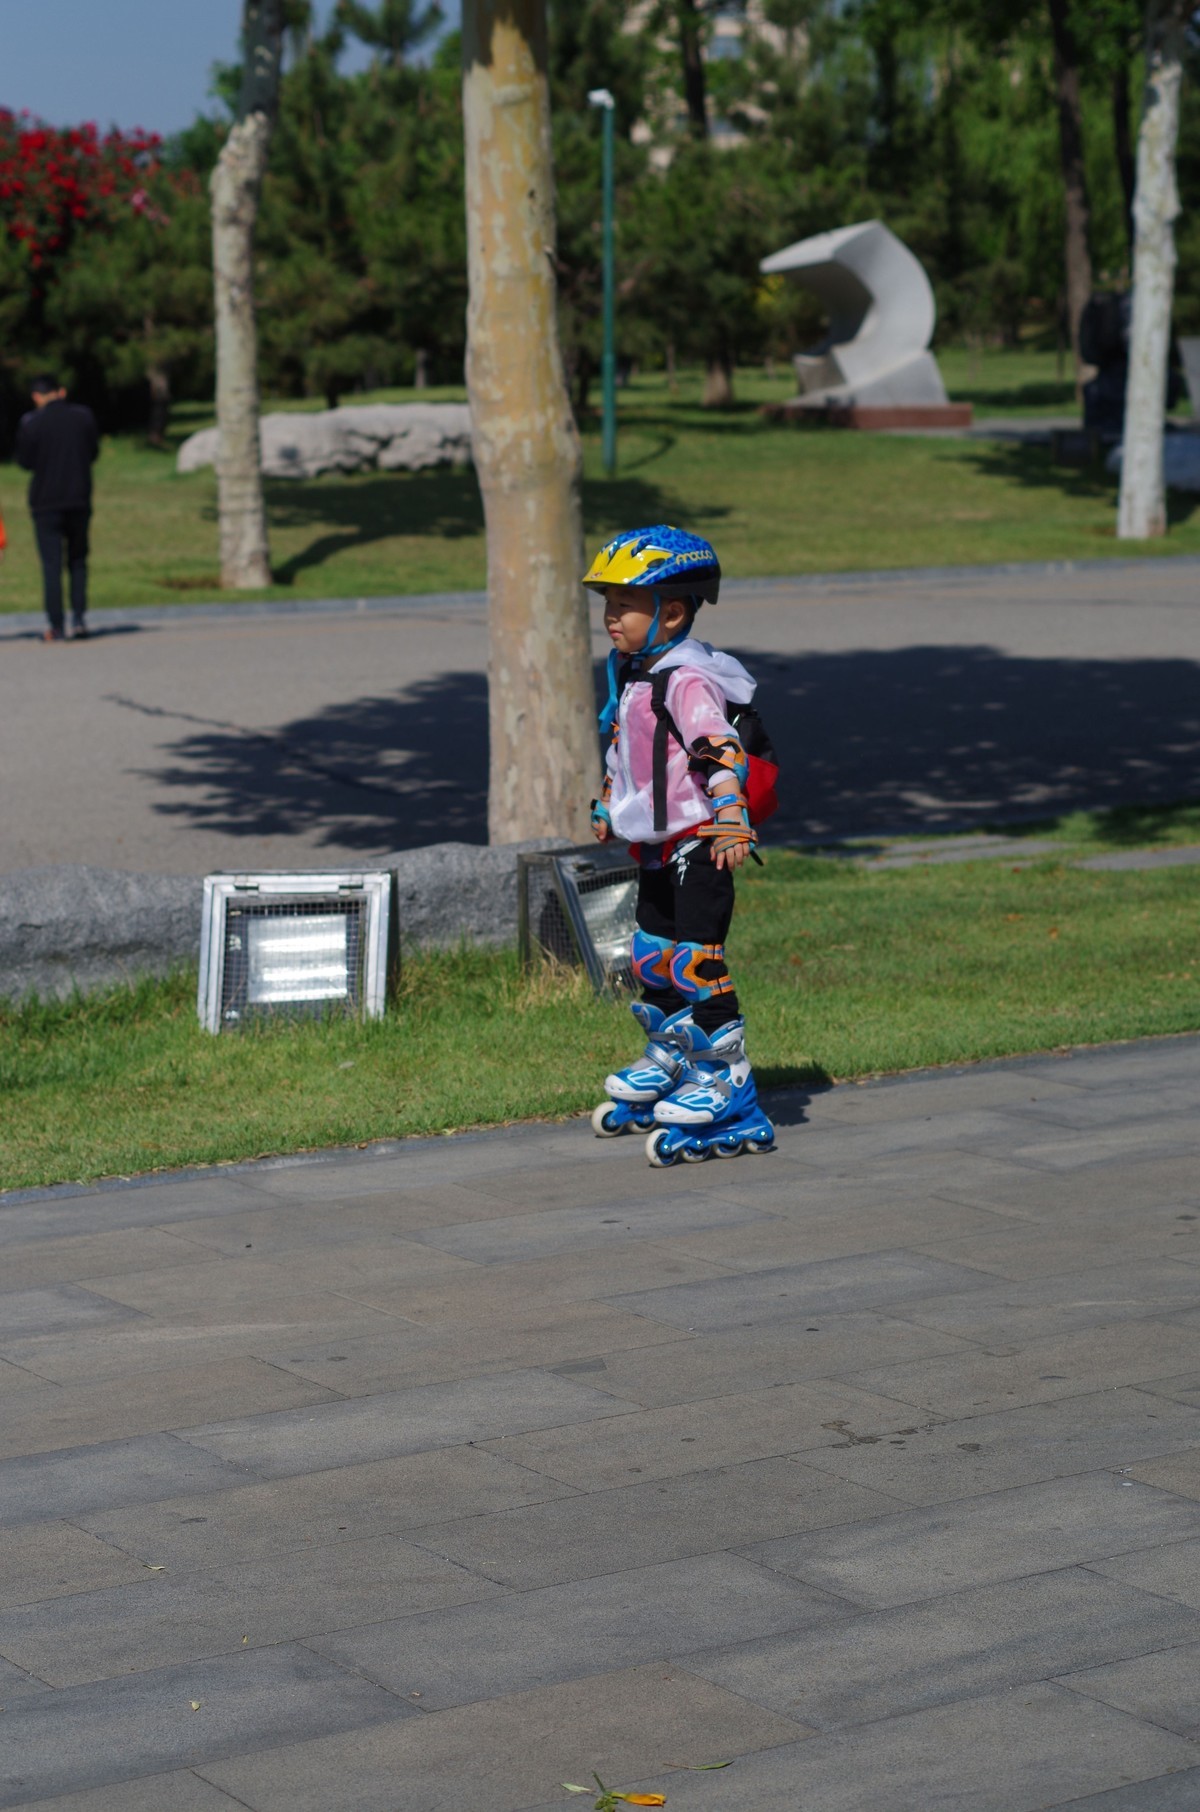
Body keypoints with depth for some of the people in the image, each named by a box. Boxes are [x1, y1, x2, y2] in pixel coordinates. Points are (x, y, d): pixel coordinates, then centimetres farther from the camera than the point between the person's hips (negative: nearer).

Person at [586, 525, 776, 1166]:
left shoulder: (686, 680, -18)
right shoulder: (632, 675, 12)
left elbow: (721, 752, -28)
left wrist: (731, 820, -38)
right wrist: (606, 806, 36)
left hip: (696, 846, -10)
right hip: (654, 846, 10)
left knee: (696, 963, -10)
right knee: (653, 958, 17)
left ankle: (726, 1083, -4)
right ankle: (669, 1064, 34)